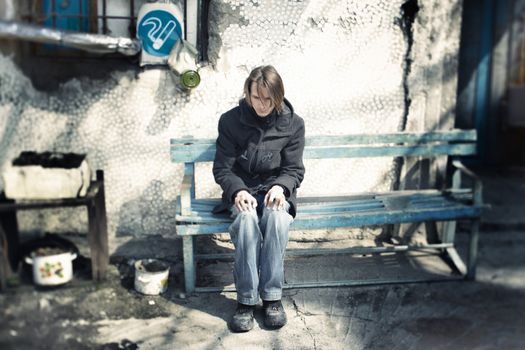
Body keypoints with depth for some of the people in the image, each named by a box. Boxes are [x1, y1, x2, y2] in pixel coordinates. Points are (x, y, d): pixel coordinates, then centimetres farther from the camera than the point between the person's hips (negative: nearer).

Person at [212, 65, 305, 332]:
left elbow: (294, 170, 1)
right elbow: (222, 168, -3)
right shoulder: (230, 121, -5)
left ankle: (272, 296, -25)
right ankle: (246, 300, -27)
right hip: (242, 191, 0)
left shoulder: (293, 124, -3)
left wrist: (280, 187, -22)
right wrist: (238, 190, -23)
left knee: (278, 218, -34)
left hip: (275, 189, 1)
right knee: (247, 219, -34)